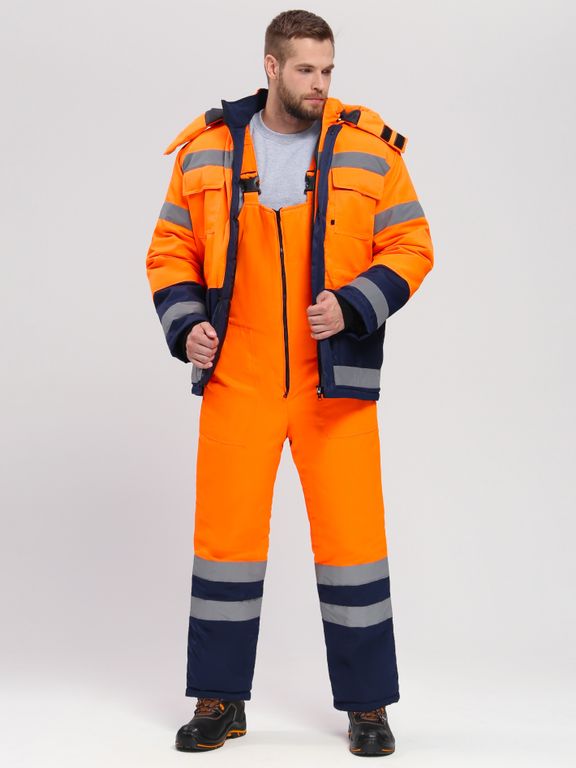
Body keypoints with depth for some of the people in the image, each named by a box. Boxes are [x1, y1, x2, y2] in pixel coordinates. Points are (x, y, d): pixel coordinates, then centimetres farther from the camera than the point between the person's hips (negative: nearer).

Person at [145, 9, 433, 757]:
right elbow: (171, 251, 11)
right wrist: (186, 324, -5)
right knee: (225, 531, 6)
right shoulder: (207, 148, 5)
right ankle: (221, 700, 22)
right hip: (237, 379, 2)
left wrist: (352, 306, -14)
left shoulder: (369, 147, 1)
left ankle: (368, 704, 18)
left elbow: (411, 247, 2)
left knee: (352, 533, 1)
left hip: (336, 379, -1)